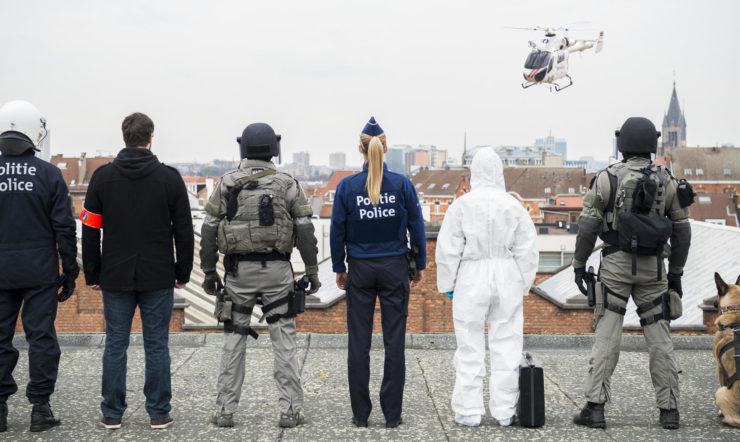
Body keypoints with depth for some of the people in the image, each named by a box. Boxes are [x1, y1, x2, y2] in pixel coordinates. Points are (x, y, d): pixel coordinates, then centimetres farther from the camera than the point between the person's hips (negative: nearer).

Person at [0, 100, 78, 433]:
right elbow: (64, 228, -4)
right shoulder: (48, 174, -5)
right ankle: (40, 408, 7)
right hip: (40, 271, -1)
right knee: (41, 337, 4)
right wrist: (70, 272, 4)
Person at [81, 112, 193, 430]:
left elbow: (90, 230, 1)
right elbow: (184, 231, 0)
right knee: (156, 344, 5)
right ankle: (158, 413, 9)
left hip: (115, 278, 1)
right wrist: (183, 272, 9)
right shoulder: (169, 178, -2)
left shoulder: (103, 177, 0)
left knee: (115, 344, 7)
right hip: (158, 278, -1)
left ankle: (112, 414, 11)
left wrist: (92, 274, 7)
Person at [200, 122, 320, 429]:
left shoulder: (227, 184, 2)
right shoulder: (287, 184, 0)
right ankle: (290, 411, 3)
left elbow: (209, 229, 2)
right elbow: (305, 231, -3)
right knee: (284, 341, 4)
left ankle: (225, 411, 10)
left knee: (233, 341, 8)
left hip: (238, 270, 1)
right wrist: (312, 271, 3)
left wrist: (208, 271, 9)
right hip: (276, 270, -1)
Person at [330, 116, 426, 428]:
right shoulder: (402, 184, -5)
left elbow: (337, 231, -1)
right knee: (394, 340, 4)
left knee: (359, 341, 6)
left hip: (360, 269, 0)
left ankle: (360, 414, 10)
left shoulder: (347, 186, -5)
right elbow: (417, 227, 0)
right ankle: (392, 414, 7)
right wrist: (420, 265, 10)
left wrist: (339, 268, 10)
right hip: (394, 268, 0)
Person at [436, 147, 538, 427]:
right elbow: (527, 250, 2)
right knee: (506, 344, 8)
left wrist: (447, 284, 4)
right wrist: (524, 285, 12)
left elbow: (448, 249, -5)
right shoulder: (514, 206, 0)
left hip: (471, 279, -2)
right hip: (507, 279, 2)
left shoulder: (462, 205, -7)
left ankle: (469, 412, 8)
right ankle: (505, 410, 12)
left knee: (470, 347, 4)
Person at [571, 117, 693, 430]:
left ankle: (595, 408, -7)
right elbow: (682, 231, 6)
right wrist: (676, 272, 15)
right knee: (659, 338, 6)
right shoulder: (667, 181, 3)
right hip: (653, 267, 2)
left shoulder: (607, 178, -6)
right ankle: (669, 410, 7)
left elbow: (587, 225, -8)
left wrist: (579, 264, 1)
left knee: (607, 336, -2)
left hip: (616, 264, -2)